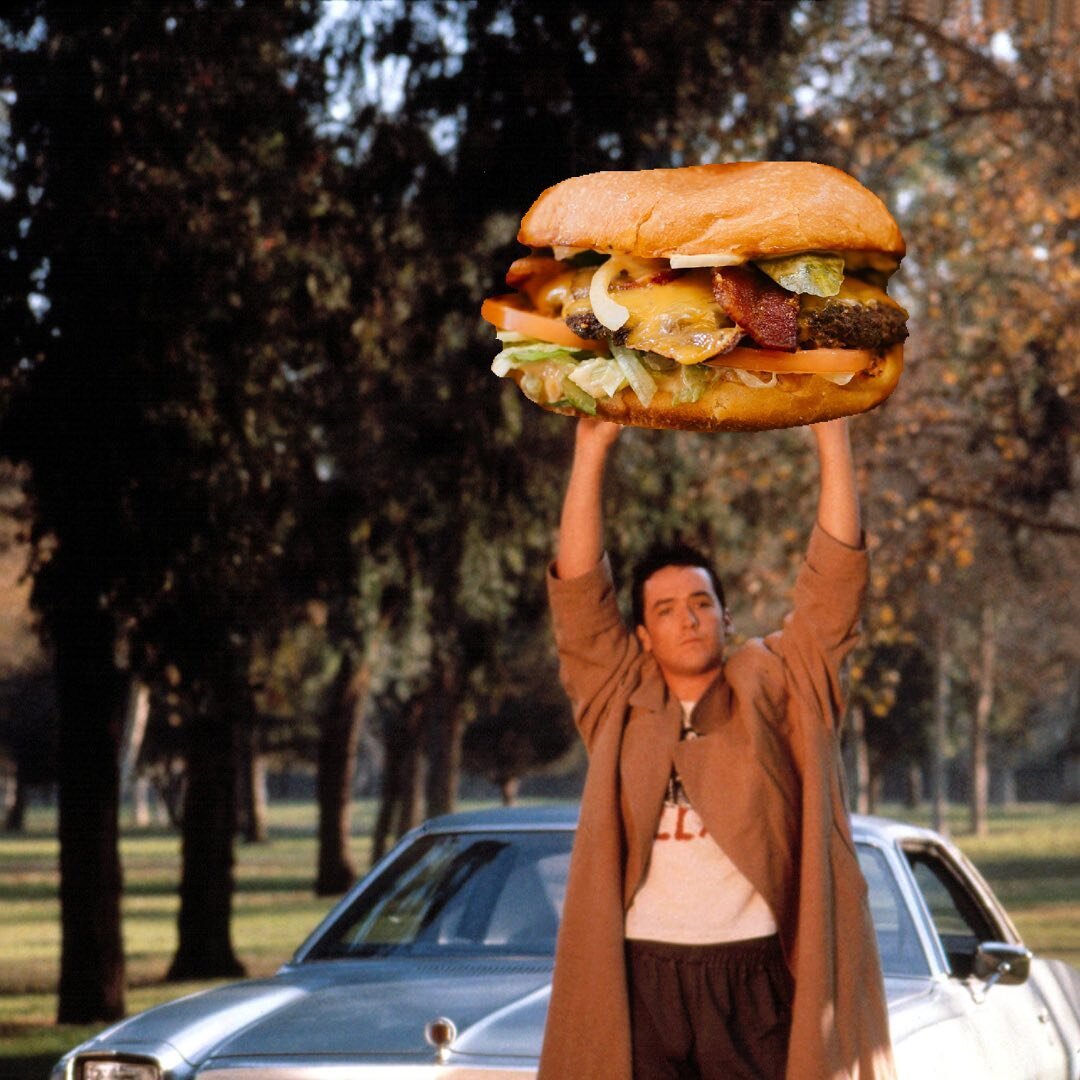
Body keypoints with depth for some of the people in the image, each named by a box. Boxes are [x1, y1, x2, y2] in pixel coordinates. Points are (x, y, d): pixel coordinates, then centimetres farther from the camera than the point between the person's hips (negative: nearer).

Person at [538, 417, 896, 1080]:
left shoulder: (775, 689, 9)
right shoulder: (621, 703, 12)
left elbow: (836, 577, 1)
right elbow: (579, 588, 4)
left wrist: (832, 436, -6)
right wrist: (593, 448, -4)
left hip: (753, 977, -1)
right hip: (640, 978, 1)